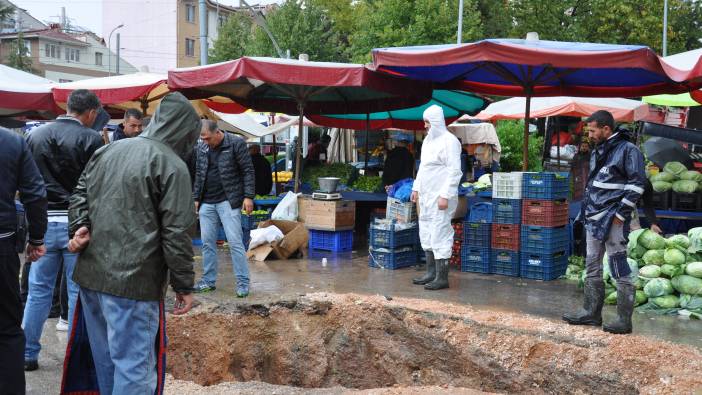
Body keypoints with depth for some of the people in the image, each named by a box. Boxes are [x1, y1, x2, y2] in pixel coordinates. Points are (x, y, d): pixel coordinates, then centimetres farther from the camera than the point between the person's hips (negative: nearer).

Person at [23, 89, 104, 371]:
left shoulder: (35, 135, 5)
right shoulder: (91, 138, -10)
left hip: (43, 221, 4)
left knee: (38, 289, 13)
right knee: (79, 290, 6)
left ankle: (27, 353, 20)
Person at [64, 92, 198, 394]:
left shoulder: (107, 150, 12)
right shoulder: (172, 165, -11)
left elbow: (79, 194, 17)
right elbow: (176, 233, -13)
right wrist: (184, 285, -7)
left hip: (90, 274, 8)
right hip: (133, 281, -8)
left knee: (104, 358, 21)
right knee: (134, 365, 0)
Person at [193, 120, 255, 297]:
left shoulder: (236, 143, -7)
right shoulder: (202, 148, 9)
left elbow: (248, 171, -7)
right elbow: (198, 174, 17)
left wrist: (248, 196, -12)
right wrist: (196, 198, 12)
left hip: (228, 201, -5)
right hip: (207, 203, 6)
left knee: (235, 242, -7)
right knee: (207, 243, 8)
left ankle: (243, 283, -1)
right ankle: (208, 280, 19)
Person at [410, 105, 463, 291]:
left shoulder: (449, 141, -12)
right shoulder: (428, 140, 16)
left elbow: (454, 171, -17)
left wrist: (445, 196, -22)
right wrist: (416, 188, 19)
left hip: (440, 196, -10)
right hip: (426, 195, 10)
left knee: (440, 234, -8)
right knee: (426, 234, 13)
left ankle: (442, 278, -2)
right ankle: (431, 273, 23)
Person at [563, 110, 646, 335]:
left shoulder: (627, 150, -8)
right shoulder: (597, 153, 17)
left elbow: (637, 184, -13)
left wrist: (620, 214, -16)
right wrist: (587, 211, 15)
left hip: (613, 220, -9)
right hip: (594, 220, 9)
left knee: (619, 270, -4)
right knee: (592, 268, 13)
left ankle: (624, 320, 3)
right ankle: (591, 313, 22)